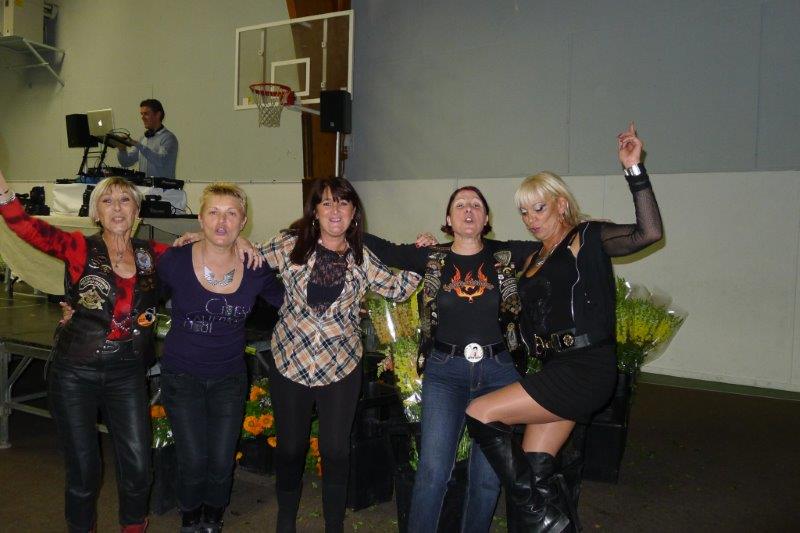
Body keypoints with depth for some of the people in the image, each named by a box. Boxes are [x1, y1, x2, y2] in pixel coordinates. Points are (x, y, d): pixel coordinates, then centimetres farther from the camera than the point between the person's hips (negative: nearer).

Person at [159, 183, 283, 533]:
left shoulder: (256, 269, -10)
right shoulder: (174, 261, -15)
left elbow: (287, 302, 6)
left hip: (229, 376, 2)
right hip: (181, 374, -1)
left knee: (221, 461, 6)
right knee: (193, 461, 1)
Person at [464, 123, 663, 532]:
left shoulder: (587, 238, -4)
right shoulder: (533, 258, 17)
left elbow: (648, 233, -18)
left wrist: (634, 170, -25)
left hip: (586, 368, -8)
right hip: (555, 369, 8)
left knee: (480, 414, -11)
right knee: (535, 474, 5)